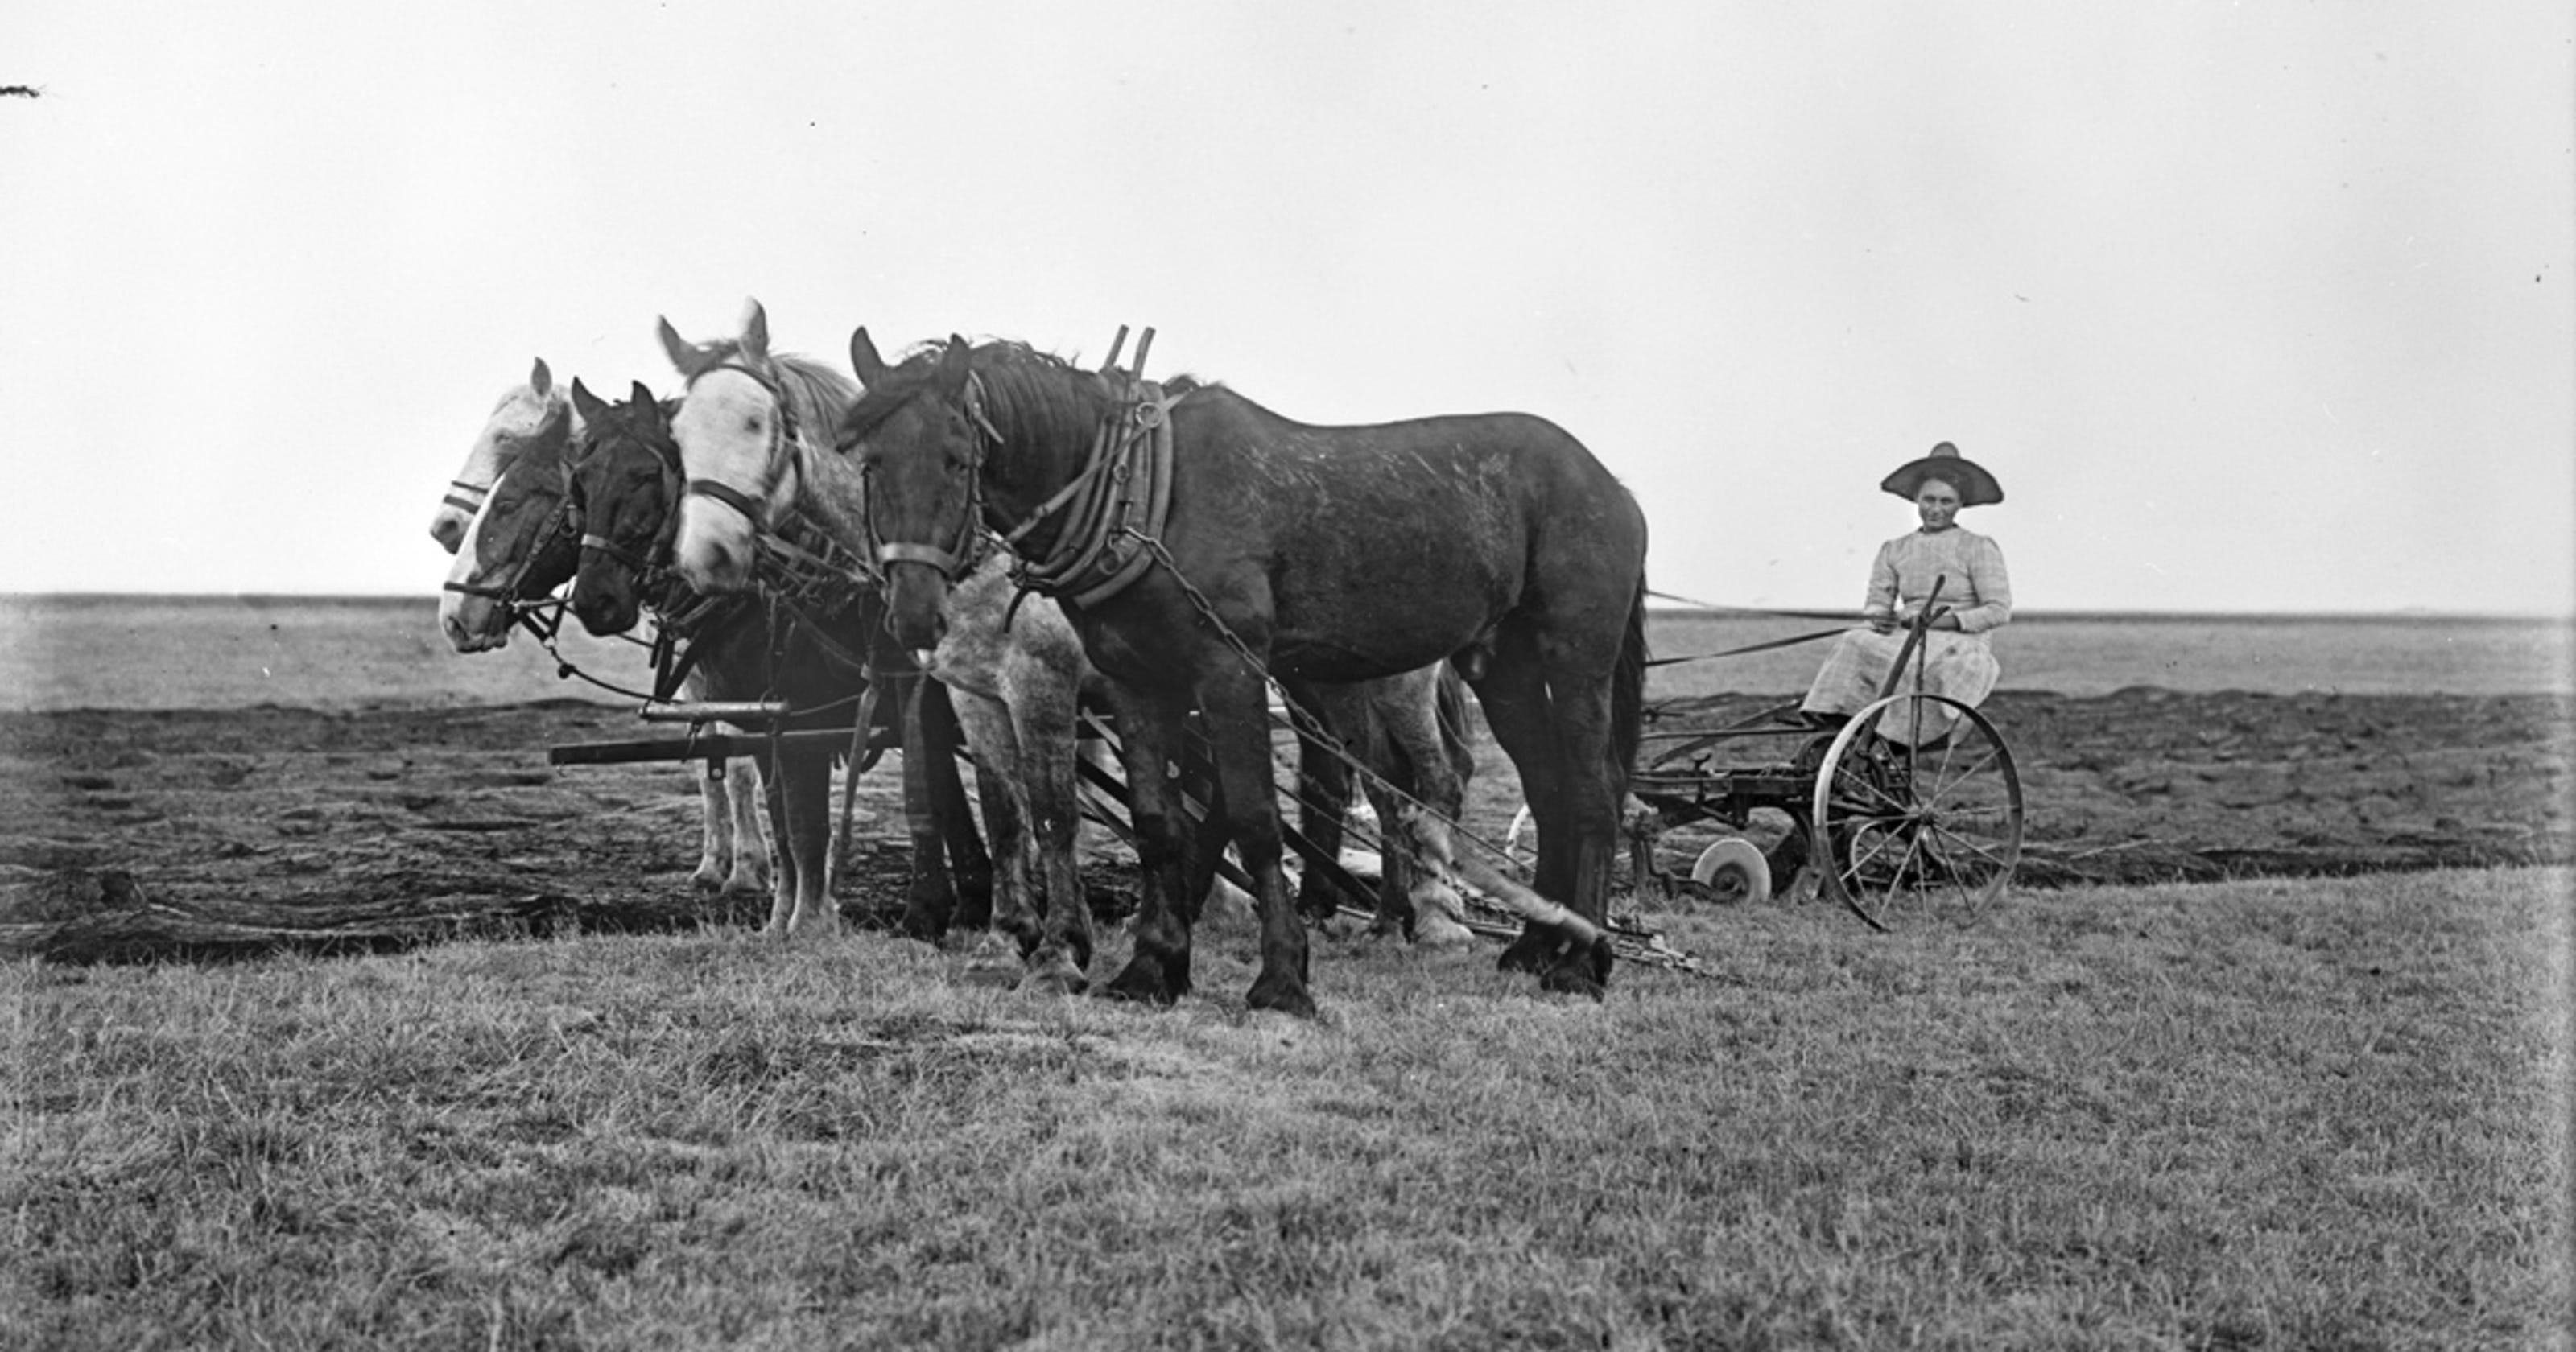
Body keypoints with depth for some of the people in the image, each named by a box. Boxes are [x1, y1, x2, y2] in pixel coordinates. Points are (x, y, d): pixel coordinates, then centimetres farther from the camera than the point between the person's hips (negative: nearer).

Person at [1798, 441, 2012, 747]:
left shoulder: (1979, 548, 0)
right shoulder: (1894, 550, 14)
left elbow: (1999, 610, -6)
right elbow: (1877, 601, 11)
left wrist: (1946, 619, -19)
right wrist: (1879, 618, -15)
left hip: (1960, 645, -4)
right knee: (1852, 644, -25)